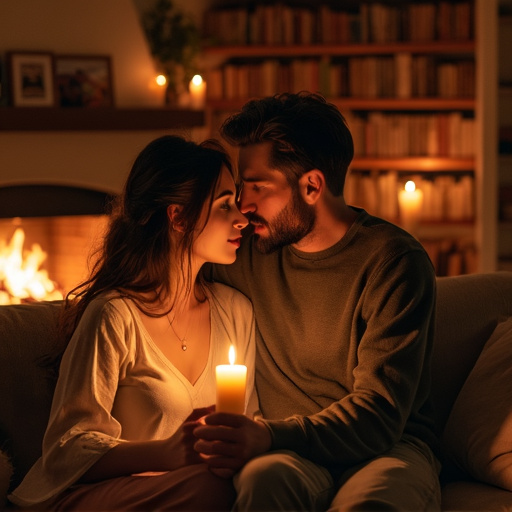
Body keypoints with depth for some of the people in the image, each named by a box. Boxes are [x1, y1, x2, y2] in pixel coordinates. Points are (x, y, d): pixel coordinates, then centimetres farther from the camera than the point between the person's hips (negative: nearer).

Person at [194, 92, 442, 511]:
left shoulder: (394, 261, -9)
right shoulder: (250, 252, 7)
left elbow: (379, 415, -18)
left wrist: (269, 437, -34)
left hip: (388, 448, -3)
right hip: (288, 450, 3)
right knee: (266, 476, -35)